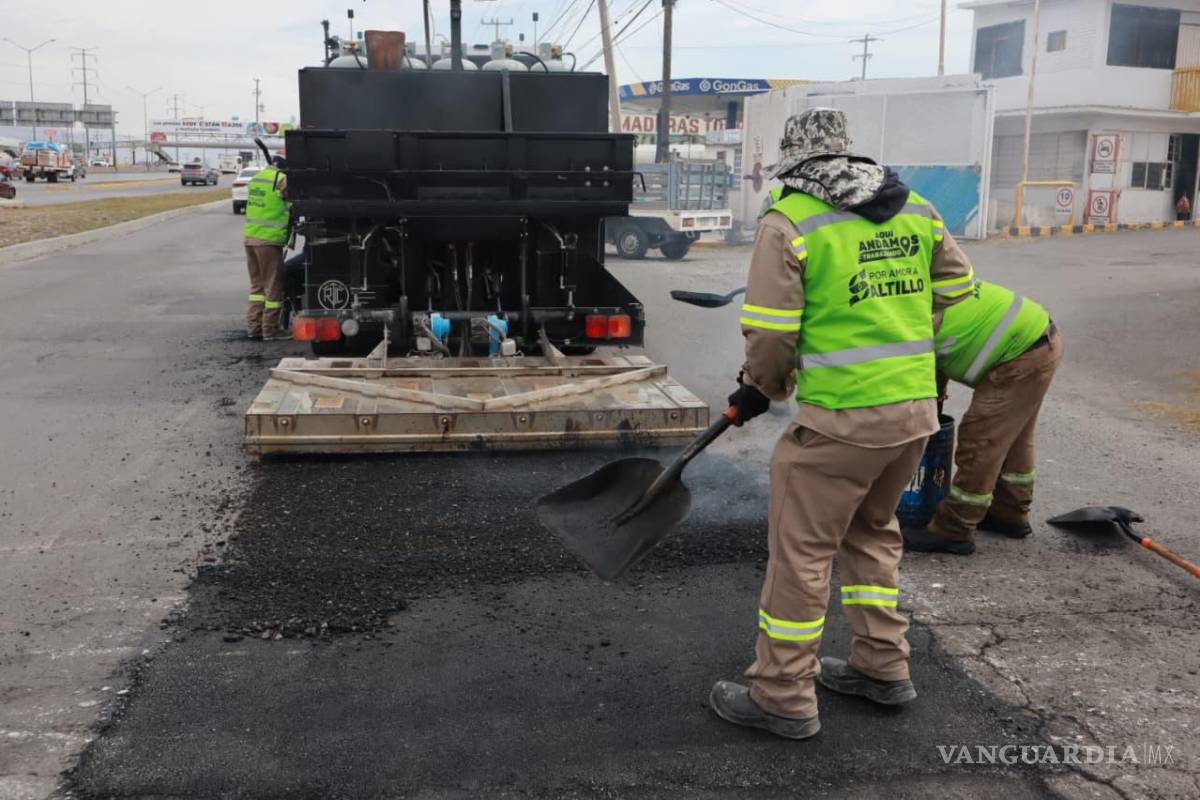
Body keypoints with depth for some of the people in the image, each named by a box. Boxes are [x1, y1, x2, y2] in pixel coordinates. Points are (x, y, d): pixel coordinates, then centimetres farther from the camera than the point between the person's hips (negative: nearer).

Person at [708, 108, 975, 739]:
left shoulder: (788, 221, -10)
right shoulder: (916, 208, 10)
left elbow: (771, 331, -12)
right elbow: (952, 287, 21)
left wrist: (760, 388, 7)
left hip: (841, 418, -7)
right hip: (917, 407, 7)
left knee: (800, 548, 5)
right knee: (872, 529, 24)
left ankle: (783, 697, 15)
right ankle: (882, 668, 33)